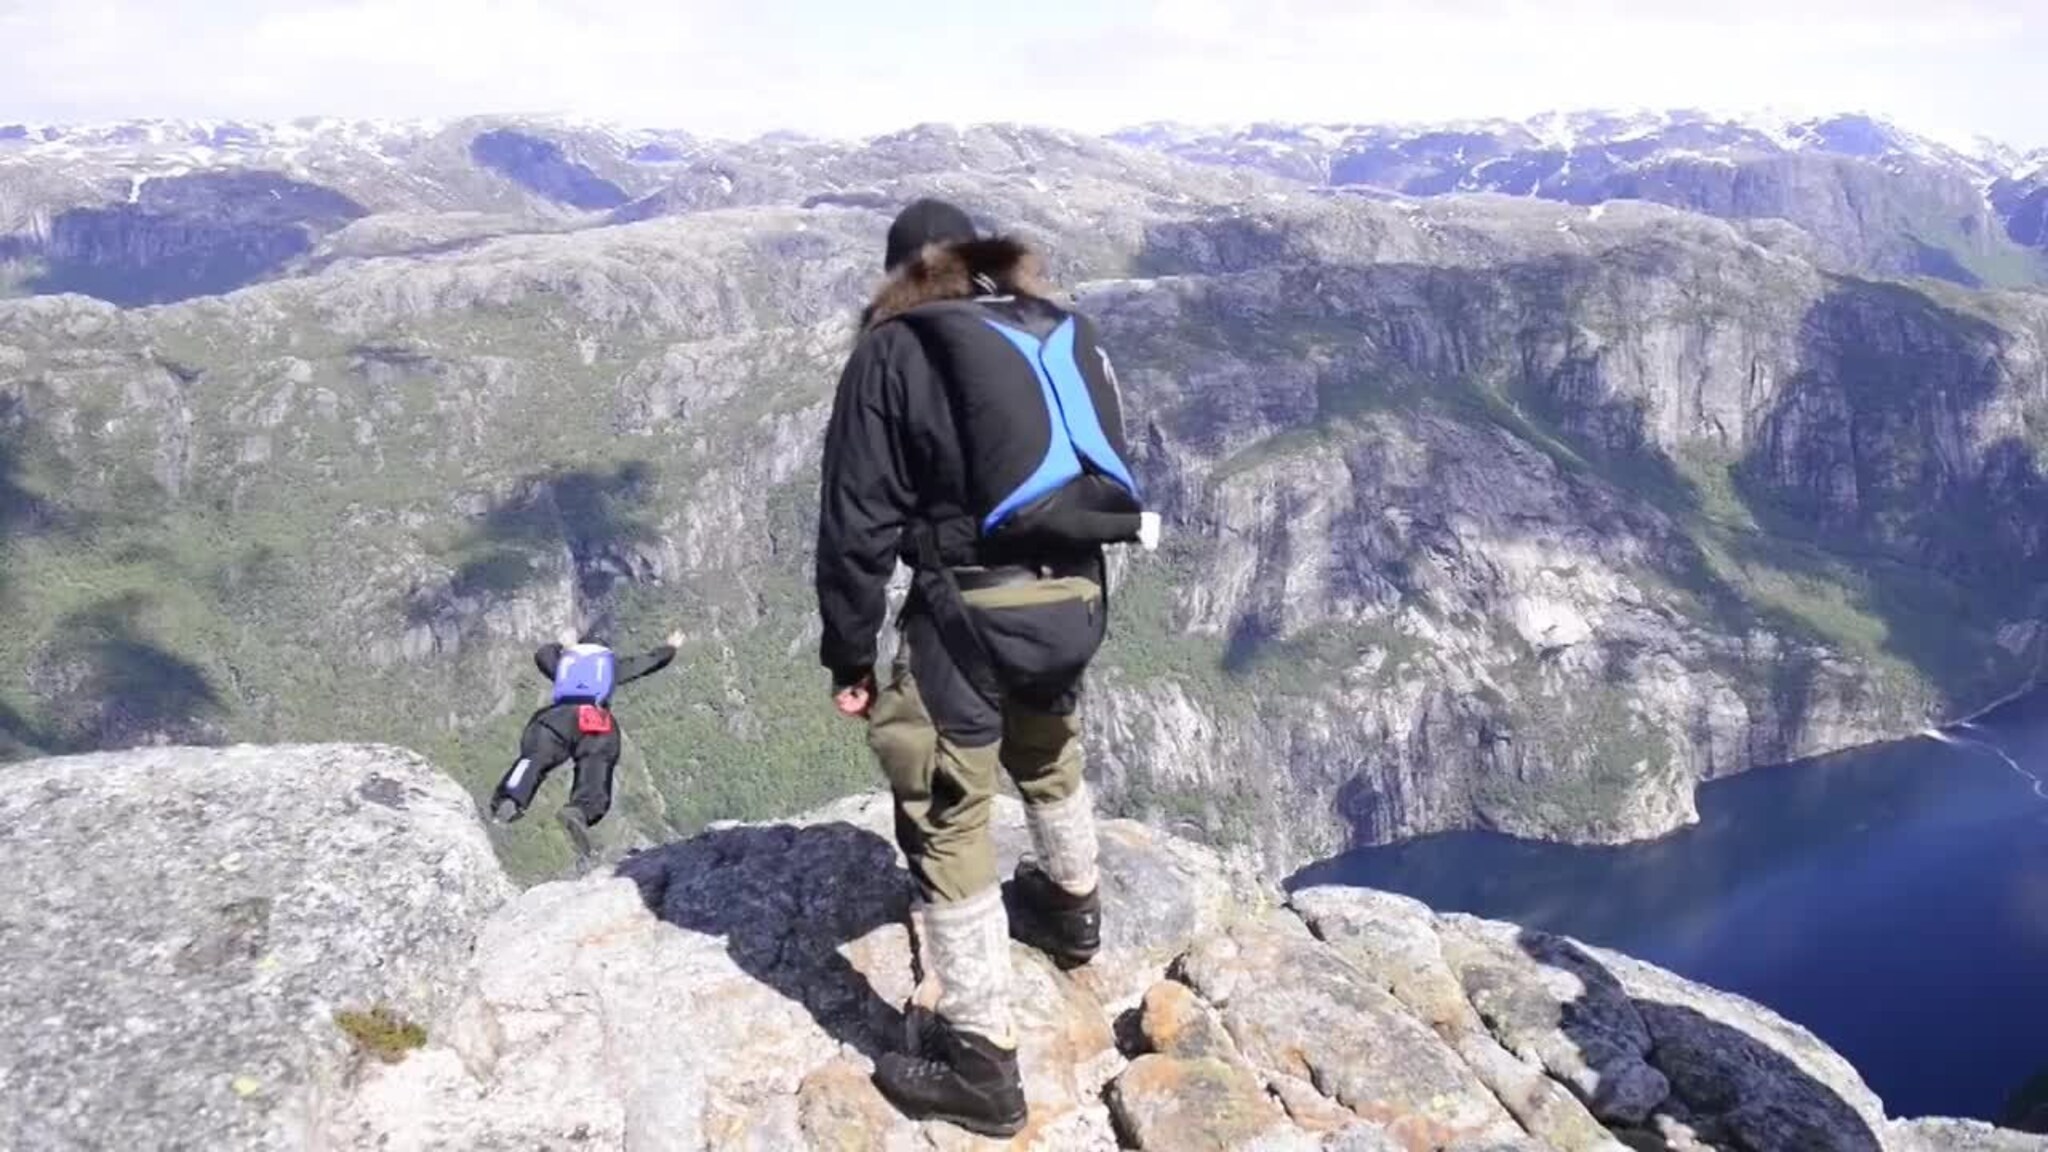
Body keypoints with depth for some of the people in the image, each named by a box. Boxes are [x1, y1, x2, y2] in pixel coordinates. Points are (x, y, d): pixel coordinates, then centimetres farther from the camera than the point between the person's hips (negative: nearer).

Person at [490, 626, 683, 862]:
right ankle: (580, 812, -43)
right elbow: (651, 661, 46)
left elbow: (542, 654, 57)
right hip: (600, 726, -1)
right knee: (595, 780, -11)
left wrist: (561, 645, 77)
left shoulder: (564, 660, 36)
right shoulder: (613, 664, 34)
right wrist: (671, 648, 66)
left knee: (533, 761, -17)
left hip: (559, 716, 1)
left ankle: (509, 801, -46)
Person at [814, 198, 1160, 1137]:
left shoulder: (894, 350, -4)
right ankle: (1070, 909, 57)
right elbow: (1109, 470, 19)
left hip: (970, 610, -6)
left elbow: (859, 520, -7)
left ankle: (979, 1061, 12)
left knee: (948, 825, 5)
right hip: (1076, 597, 6)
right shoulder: (1064, 334, 12)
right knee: (1047, 753, 33)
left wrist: (849, 654, 0)